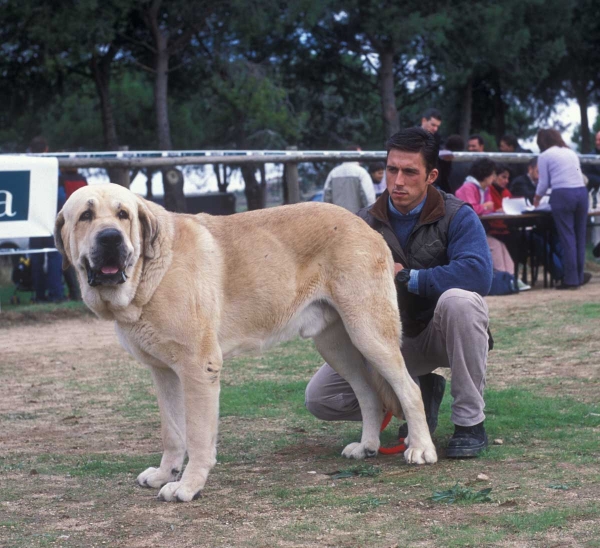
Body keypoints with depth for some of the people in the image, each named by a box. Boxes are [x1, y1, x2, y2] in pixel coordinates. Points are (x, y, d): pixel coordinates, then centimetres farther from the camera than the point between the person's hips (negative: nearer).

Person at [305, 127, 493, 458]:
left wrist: (407, 277, -25)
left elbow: (478, 274, -32)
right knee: (319, 397, -11)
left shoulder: (456, 217, -14)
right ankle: (420, 394, 12)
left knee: (459, 299, -39)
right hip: (392, 338, 4)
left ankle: (470, 422, -24)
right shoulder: (364, 224, -3)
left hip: (442, 332, -4)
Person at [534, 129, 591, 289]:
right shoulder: (571, 153, 20)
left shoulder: (544, 156, 4)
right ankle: (579, 275, 17)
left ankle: (571, 279, -5)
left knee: (567, 237, -4)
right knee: (580, 236, 11)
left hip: (562, 195, -5)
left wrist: (536, 199, 23)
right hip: (581, 192, 5)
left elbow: (544, 183, 4)